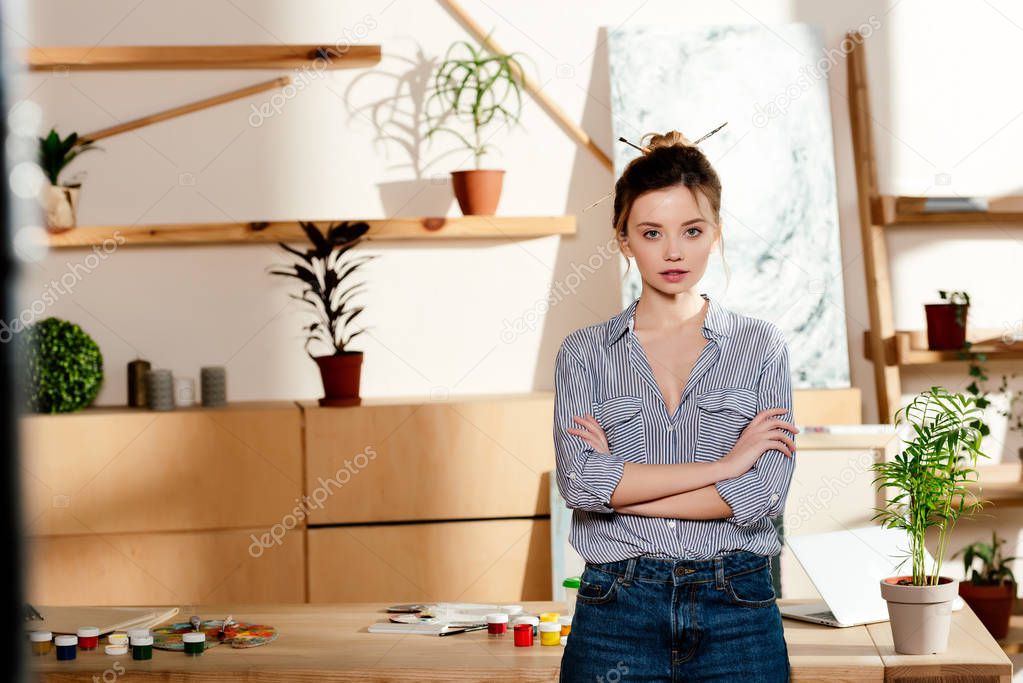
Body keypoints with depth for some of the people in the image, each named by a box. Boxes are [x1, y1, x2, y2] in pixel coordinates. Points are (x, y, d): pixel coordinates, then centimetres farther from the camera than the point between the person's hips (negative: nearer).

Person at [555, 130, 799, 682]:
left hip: (737, 613, 0)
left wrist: (619, 486, -8)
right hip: (617, 613, 0)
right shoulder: (584, 353, 5)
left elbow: (762, 495, -8)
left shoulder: (762, 347, 4)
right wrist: (722, 465, -11)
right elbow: (578, 480, -10)